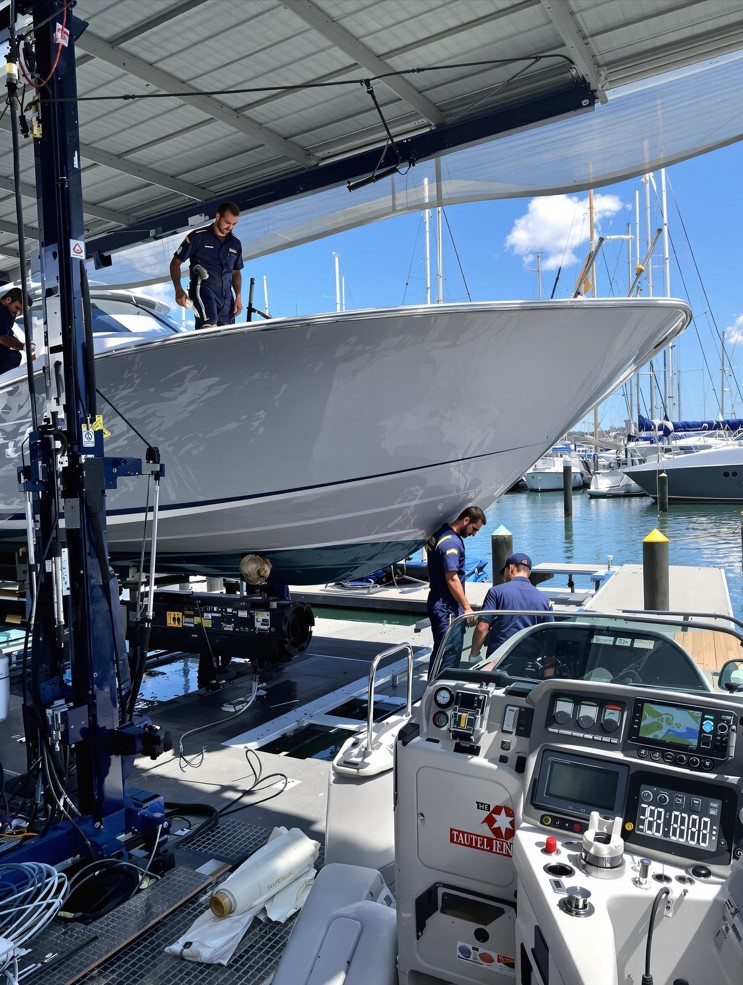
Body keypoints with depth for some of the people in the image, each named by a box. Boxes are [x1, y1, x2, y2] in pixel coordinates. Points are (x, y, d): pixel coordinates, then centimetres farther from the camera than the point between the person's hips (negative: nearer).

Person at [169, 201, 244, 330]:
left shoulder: (235, 243, 15)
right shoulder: (198, 237, 1)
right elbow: (175, 263, 3)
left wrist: (238, 296, 11)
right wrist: (178, 290, -10)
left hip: (226, 296, 6)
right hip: (203, 289, -6)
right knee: (209, 322, -34)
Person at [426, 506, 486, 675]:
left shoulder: (439, 533, 10)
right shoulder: (451, 542, -21)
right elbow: (452, 580, -23)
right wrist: (467, 608, -17)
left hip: (437, 602, 10)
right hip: (447, 607, -10)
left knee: (439, 651, 17)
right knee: (450, 654, -4)